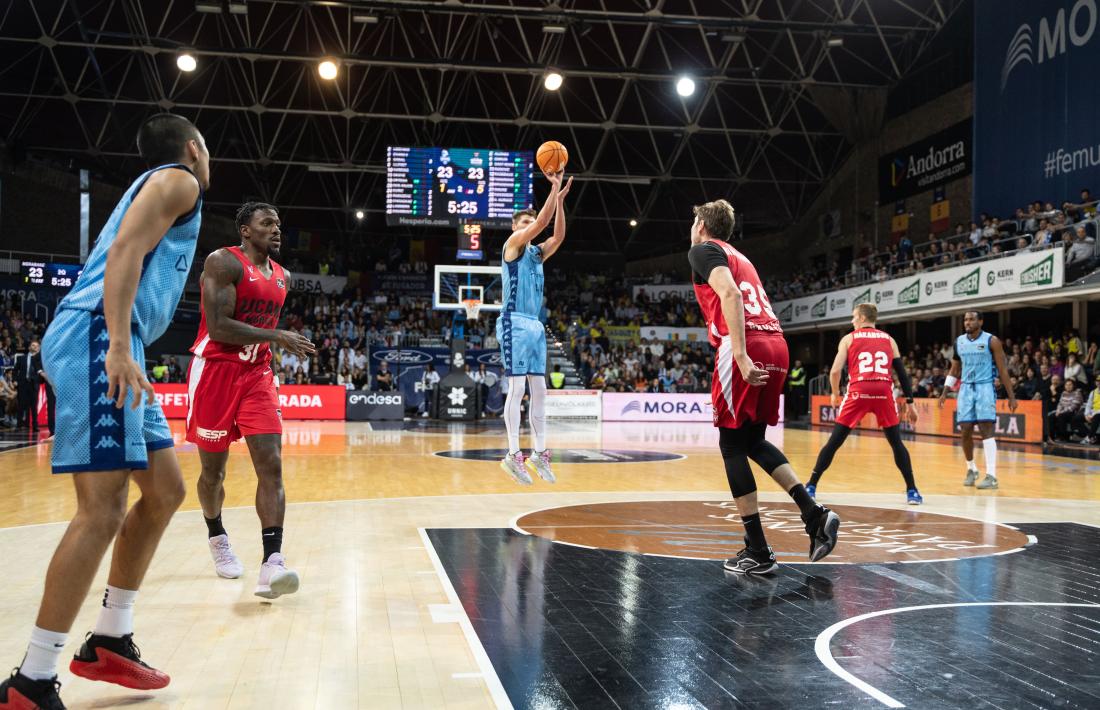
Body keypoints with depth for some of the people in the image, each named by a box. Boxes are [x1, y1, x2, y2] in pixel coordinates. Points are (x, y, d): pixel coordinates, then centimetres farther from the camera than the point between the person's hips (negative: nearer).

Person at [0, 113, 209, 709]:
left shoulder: (155, 186, 30)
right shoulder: (177, 180, 1)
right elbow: (124, 251, -15)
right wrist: (117, 345, -26)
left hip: (109, 345, 10)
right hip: (96, 337, -10)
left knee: (165, 490, 12)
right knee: (103, 508, -14)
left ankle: (108, 642, 19)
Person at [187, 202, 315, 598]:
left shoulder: (282, 277, 11)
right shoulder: (223, 262, -12)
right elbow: (218, 328, -21)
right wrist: (276, 337, -21)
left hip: (257, 375, 5)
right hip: (215, 371, -5)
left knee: (271, 465, -11)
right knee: (213, 469, 10)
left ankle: (271, 564, -17)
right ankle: (216, 536, 38)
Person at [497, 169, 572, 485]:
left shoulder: (536, 253, 19)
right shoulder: (513, 245, -1)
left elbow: (558, 236, 3)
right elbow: (541, 222, -14)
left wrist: (560, 199, -3)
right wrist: (554, 189, -13)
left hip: (535, 325, 8)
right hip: (515, 323, -8)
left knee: (539, 390, 6)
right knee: (517, 387, -10)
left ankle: (539, 453, 10)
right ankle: (513, 455, -7)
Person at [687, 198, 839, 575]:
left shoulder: (702, 250, 5)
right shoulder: (740, 258, 30)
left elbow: (729, 294, -14)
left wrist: (740, 354, -22)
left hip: (747, 349, -8)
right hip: (776, 346, 8)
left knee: (732, 445, 1)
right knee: (753, 441, 19)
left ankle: (758, 552, 2)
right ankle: (815, 514, 5)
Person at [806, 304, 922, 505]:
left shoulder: (849, 338, 13)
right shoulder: (888, 339, 20)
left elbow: (835, 371, 3)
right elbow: (902, 373, 15)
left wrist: (835, 394, 20)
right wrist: (909, 402, 18)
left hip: (858, 391, -1)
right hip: (884, 392, 2)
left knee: (834, 441, 7)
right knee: (896, 443, 15)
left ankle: (811, 487, 9)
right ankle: (912, 491, 11)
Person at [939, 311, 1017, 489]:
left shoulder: (991, 341, -5)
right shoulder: (959, 342, 9)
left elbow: (1003, 369, -3)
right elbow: (954, 369, 18)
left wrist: (1011, 396, -5)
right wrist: (945, 392, 11)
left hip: (985, 388, -4)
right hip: (966, 388, 4)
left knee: (986, 430, -13)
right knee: (966, 431, 2)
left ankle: (991, 476, -13)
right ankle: (971, 469, 23)